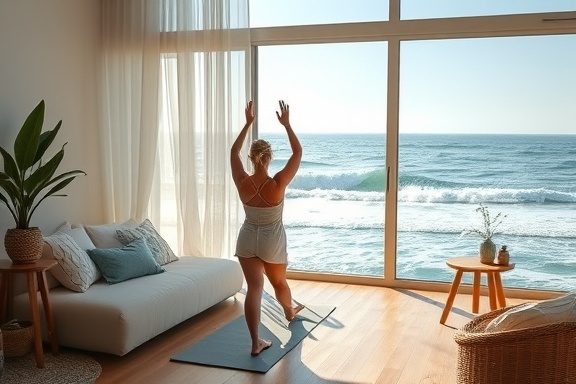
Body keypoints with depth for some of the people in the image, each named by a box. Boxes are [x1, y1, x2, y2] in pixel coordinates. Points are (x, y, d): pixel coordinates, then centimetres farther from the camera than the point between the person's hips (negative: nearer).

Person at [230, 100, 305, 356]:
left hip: (247, 240, 2)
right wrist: (286, 124, -12)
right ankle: (290, 312, 54)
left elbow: (234, 151, 1)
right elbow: (298, 152, -15)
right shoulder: (278, 184, -23)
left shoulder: (242, 183, -15)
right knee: (279, 282, 24)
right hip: (272, 242, -2)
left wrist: (248, 123, 3)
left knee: (254, 288, 0)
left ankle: (255, 343, -1)